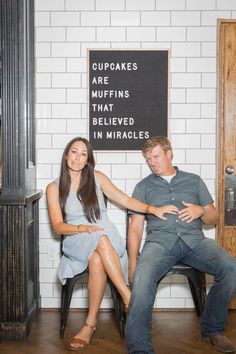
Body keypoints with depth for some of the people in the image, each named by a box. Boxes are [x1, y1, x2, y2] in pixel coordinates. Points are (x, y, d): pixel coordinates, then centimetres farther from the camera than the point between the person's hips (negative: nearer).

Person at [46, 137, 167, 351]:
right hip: (77, 242, 0)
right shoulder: (54, 188, 7)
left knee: (96, 260, -35)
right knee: (100, 240, -36)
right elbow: (58, 226, 0)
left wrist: (151, 209, -8)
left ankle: (91, 323, -25)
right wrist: (83, 228, -18)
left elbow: (125, 200, 6)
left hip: (107, 237, 1)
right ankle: (130, 299, -32)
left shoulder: (97, 178, 9)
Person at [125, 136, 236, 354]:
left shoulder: (194, 180, 22)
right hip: (160, 241, -1)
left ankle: (212, 329, -4)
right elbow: (135, 227, 12)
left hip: (194, 240, 2)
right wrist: (132, 262, -3)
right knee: (142, 276, -35)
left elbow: (214, 218, 23)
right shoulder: (144, 186, 20)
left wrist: (200, 211, -2)